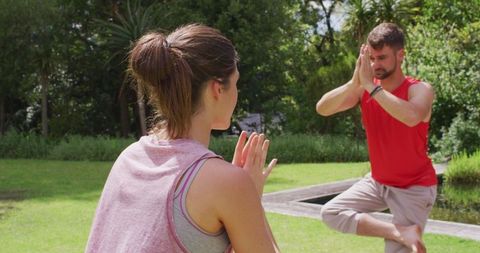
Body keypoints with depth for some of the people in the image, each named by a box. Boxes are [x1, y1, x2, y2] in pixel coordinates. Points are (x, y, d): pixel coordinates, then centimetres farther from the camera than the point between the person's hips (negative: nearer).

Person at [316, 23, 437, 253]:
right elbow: (322, 109, -18)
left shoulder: (419, 89, -20)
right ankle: (402, 232, -13)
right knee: (331, 213, -6)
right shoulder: (363, 89, -6)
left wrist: (371, 86, -39)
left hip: (414, 187, -6)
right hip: (378, 181, 6)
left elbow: (412, 117, -44)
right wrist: (355, 82, -32)